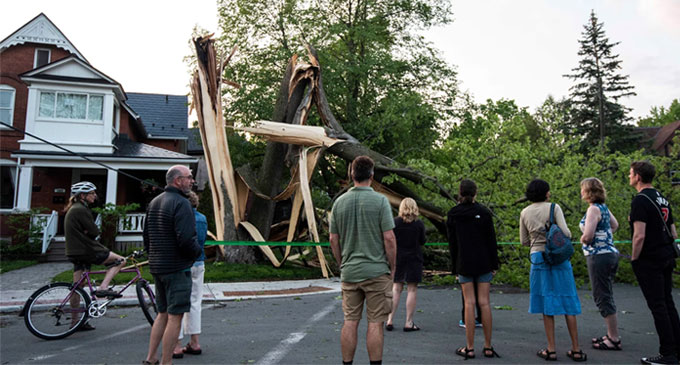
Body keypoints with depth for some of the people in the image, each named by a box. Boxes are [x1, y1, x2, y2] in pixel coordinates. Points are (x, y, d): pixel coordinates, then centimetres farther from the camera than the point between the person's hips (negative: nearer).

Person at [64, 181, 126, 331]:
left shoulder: (73, 209, 18)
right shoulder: (81, 210, -15)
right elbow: (94, 231, -15)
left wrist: (88, 231, 0)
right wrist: (91, 230, 3)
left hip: (75, 252, 10)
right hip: (86, 251, -10)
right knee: (120, 260, -4)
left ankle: (75, 321, 20)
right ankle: (103, 288, -15)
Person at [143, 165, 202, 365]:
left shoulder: (154, 202, 13)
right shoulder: (181, 203, -16)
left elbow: (146, 236, 19)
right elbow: (186, 240, -24)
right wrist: (197, 252, -6)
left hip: (157, 266, 9)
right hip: (177, 268, -9)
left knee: (163, 313, 19)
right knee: (175, 316, 0)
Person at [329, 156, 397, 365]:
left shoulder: (339, 202, 4)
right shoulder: (379, 201, -9)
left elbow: (333, 240, 7)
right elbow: (389, 238, -11)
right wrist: (392, 267, 0)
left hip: (349, 271, 4)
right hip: (376, 271, -4)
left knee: (350, 321, 11)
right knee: (375, 323, 4)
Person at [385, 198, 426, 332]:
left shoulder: (395, 222, -5)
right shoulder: (419, 224, -5)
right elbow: (422, 241, 3)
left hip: (398, 259, 2)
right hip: (414, 259, -2)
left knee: (396, 288, 10)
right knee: (412, 289, 4)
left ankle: (389, 320, 8)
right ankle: (409, 323, 6)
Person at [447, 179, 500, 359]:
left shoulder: (452, 214, -1)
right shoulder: (483, 212, -3)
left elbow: (452, 243, 2)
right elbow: (491, 240, -2)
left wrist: (455, 267, 8)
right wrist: (494, 264, 5)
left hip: (464, 263, 0)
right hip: (484, 263, 0)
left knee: (469, 303, 2)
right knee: (484, 302, 4)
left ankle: (469, 348, 5)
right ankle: (488, 347, 11)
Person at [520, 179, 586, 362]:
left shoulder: (524, 213, 5)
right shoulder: (554, 208, -4)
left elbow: (524, 241, 9)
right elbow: (565, 232, -12)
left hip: (538, 257, 2)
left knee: (547, 302, 7)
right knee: (567, 301, 7)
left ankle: (551, 350, 8)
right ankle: (576, 349, 12)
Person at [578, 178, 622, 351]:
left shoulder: (594, 209, -16)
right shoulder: (604, 207, 11)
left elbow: (588, 236, -24)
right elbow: (615, 225, 28)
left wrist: (583, 239, -3)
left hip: (599, 256, -10)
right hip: (611, 253, 10)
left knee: (603, 297, -2)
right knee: (606, 296, 17)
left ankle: (614, 339, 4)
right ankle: (612, 335, 25)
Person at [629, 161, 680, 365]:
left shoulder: (640, 200, -15)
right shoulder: (662, 198, 13)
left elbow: (639, 235, -22)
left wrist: (634, 259, -12)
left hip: (649, 261, -9)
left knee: (657, 306, -3)